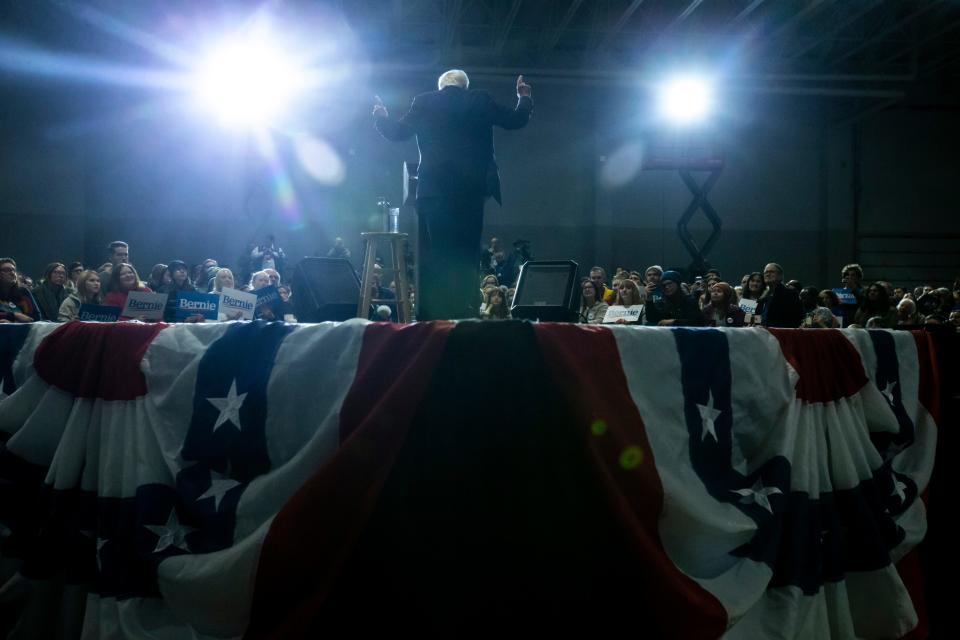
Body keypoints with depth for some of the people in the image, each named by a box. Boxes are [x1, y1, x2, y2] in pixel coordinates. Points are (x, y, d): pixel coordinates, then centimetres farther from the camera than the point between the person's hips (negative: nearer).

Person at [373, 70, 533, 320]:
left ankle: (430, 314, 4)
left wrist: (381, 117, 31)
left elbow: (397, 132, 10)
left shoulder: (424, 102, 6)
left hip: (432, 189, 1)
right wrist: (524, 97, 32)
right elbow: (516, 120, 12)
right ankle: (462, 312, -2)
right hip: (471, 189, 0)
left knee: (433, 255, 5)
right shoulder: (480, 101, 6)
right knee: (465, 254, 3)